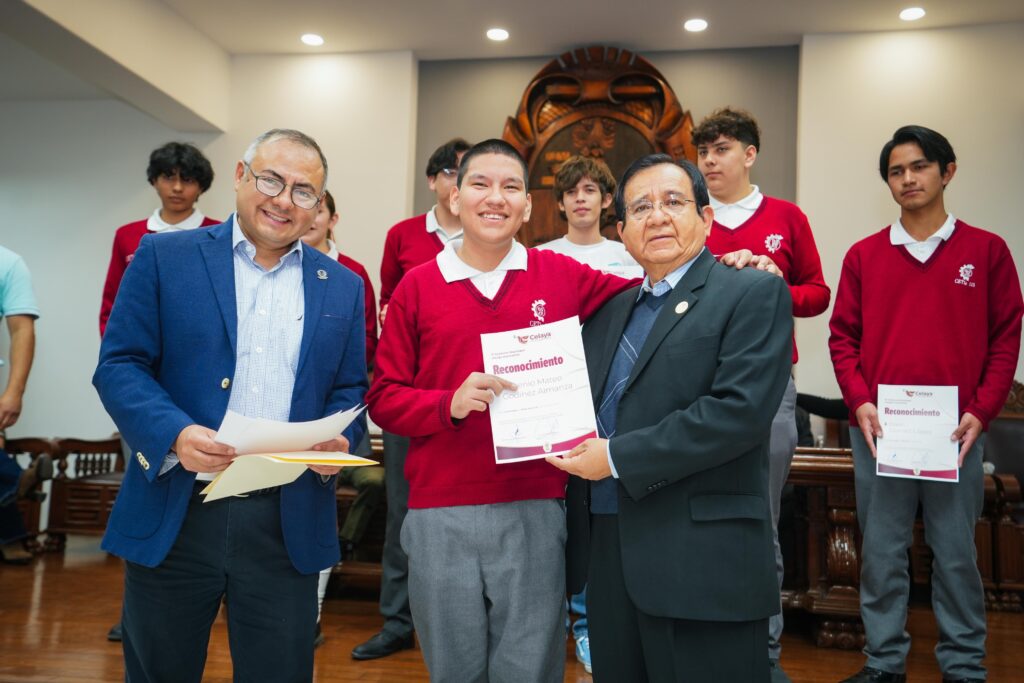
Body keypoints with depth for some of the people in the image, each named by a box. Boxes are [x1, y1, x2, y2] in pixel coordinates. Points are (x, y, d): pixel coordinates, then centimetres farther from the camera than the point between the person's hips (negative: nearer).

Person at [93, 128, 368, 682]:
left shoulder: (343, 286, 9)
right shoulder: (164, 257, 2)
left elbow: (349, 390, 11)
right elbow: (119, 365, -3)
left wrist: (338, 442, -11)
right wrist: (175, 433, -20)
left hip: (289, 526, 2)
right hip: (174, 516, -1)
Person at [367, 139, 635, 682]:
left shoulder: (562, 276, 3)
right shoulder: (417, 286, 3)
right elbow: (383, 398, 4)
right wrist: (449, 403, -15)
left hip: (535, 513, 0)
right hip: (440, 517, 1)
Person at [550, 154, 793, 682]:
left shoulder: (754, 294, -5)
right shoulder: (608, 312, 16)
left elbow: (742, 409, -17)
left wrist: (618, 457, -16)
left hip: (703, 562, -6)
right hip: (607, 556, 6)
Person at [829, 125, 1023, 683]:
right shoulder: (864, 255, 7)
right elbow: (843, 336, 5)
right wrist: (859, 402, -7)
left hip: (956, 430, -1)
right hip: (878, 428, 1)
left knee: (955, 552, 7)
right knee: (881, 551, 8)